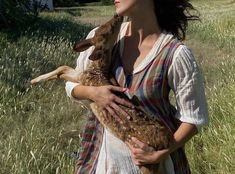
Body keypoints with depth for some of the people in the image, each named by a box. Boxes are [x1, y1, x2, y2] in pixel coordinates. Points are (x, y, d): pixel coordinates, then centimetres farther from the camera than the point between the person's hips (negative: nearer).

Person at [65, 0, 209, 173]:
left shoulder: (176, 54, -19)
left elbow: (193, 117, -11)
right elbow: (72, 85, 4)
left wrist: (161, 155, -21)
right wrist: (92, 92, -16)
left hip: (151, 152, -3)